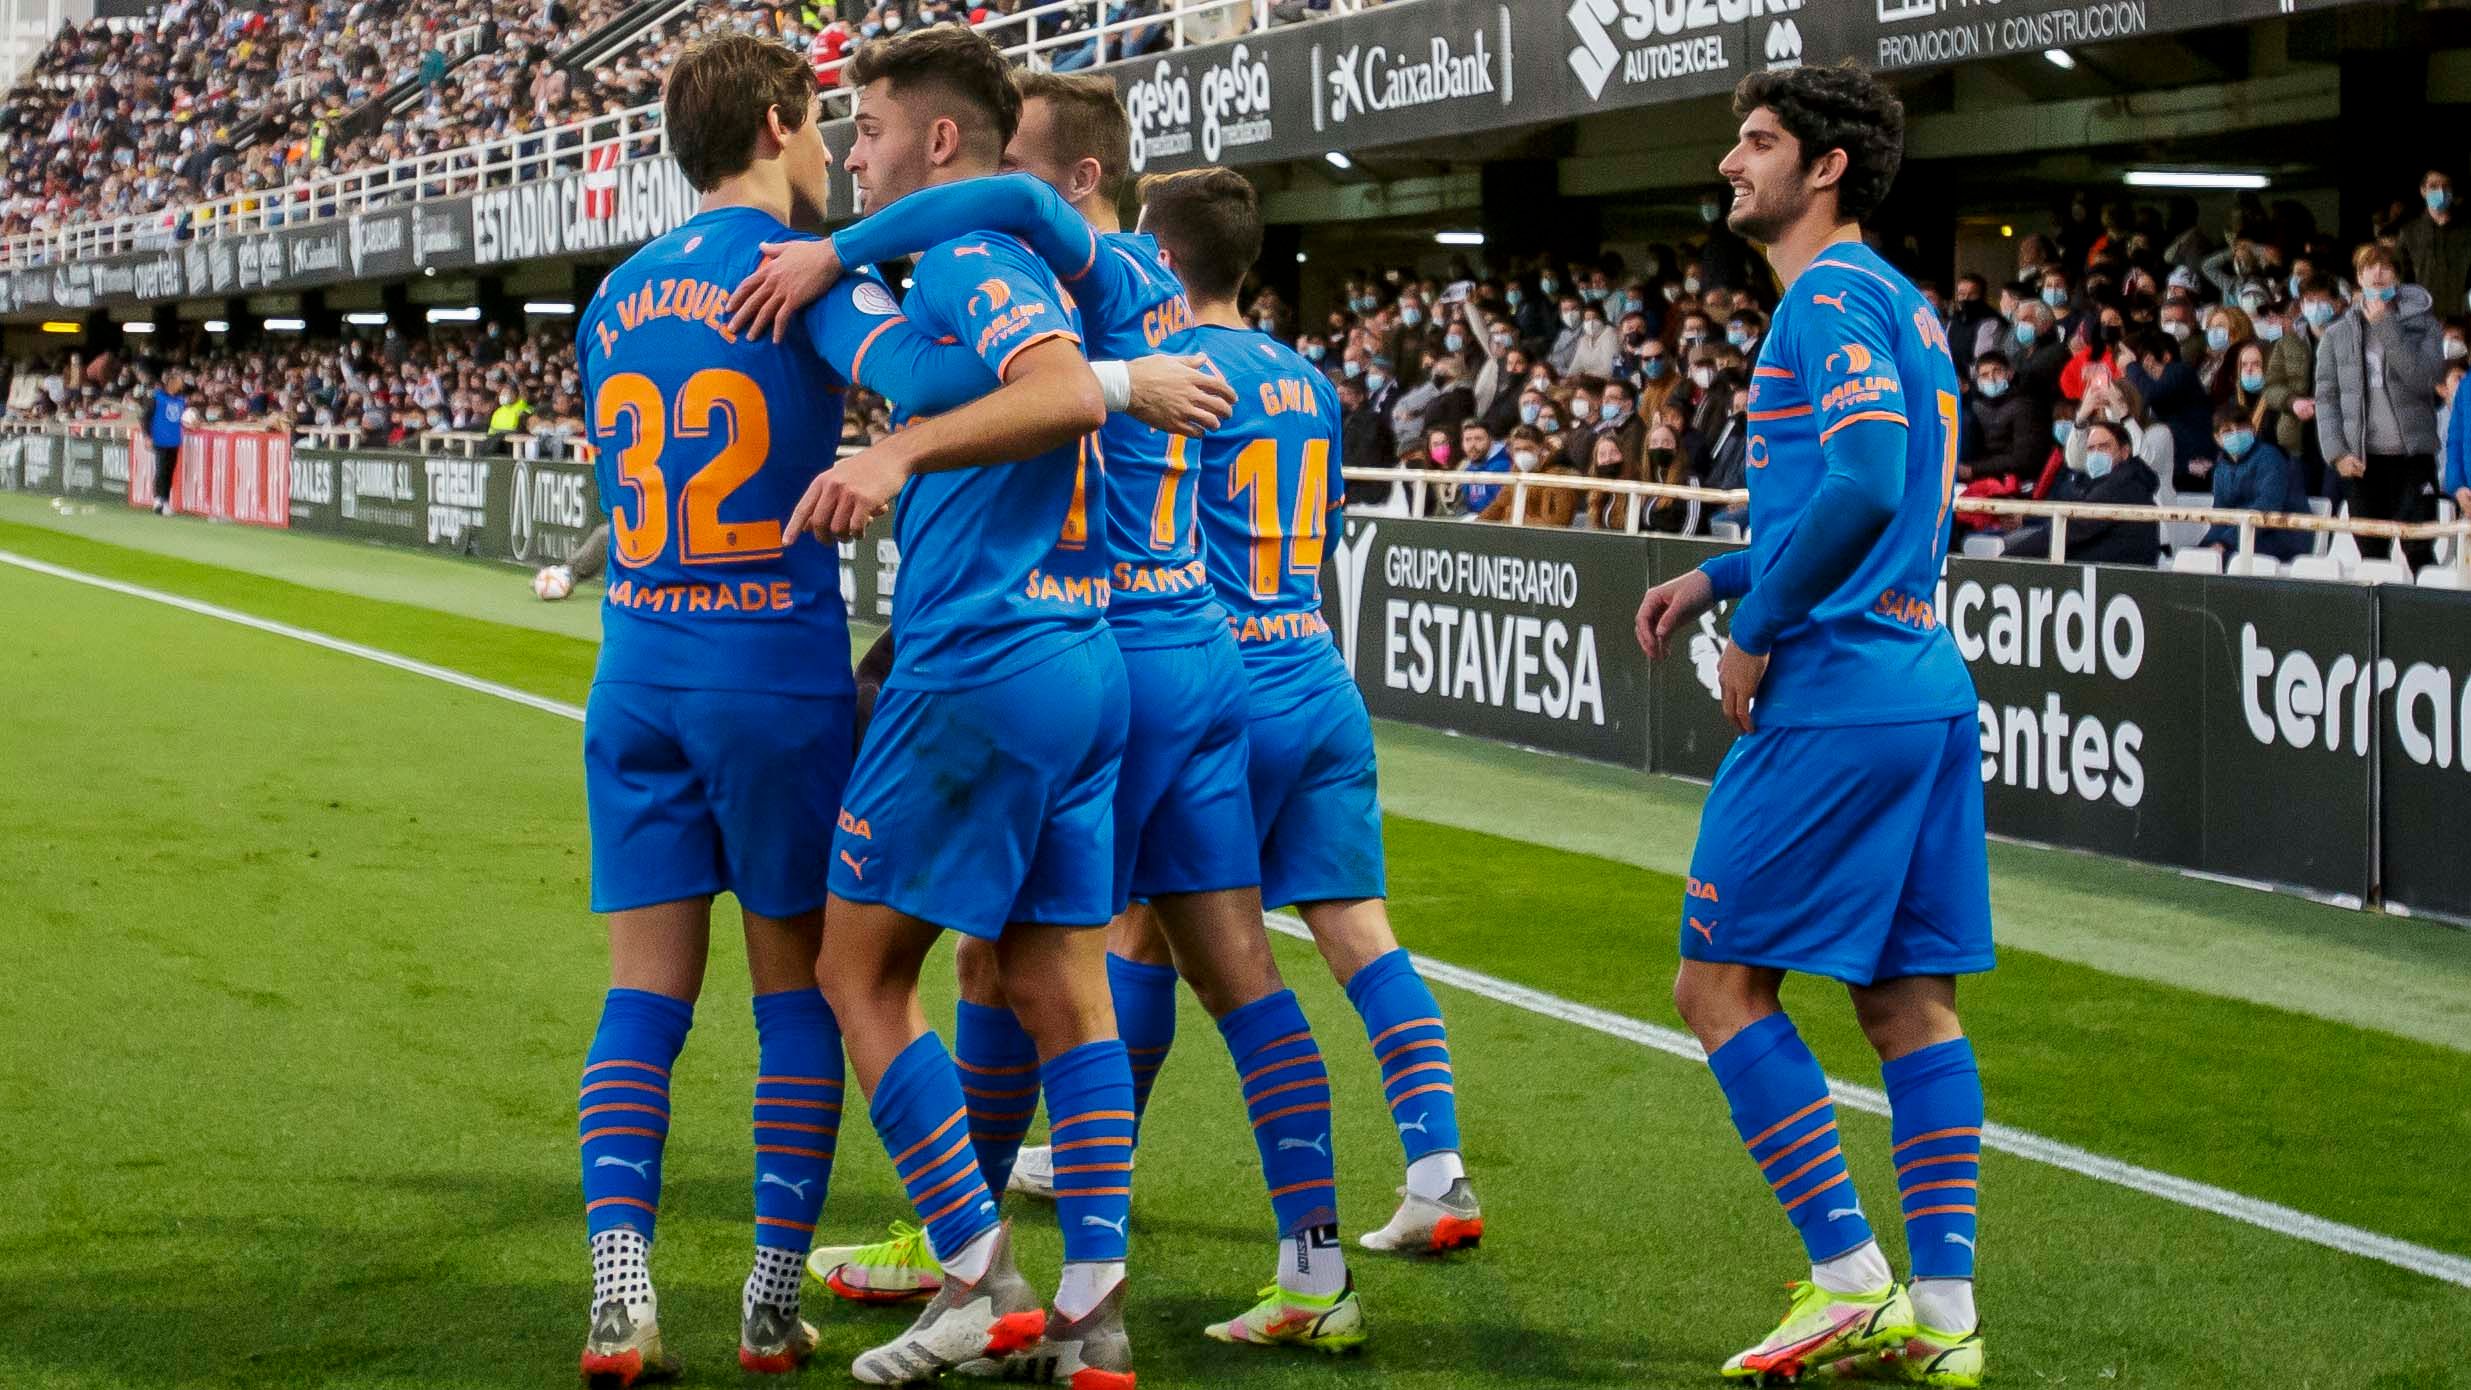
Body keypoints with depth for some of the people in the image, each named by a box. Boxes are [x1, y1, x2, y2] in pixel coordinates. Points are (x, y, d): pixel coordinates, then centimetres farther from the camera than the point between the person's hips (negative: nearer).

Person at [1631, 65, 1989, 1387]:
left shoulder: (1834, 296, -11)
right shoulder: (1894, 300, 19)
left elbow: (1863, 486, -24)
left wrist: (1757, 631, -14)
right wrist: (1721, 575, 21)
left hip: (1834, 696, -9)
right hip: (1926, 688, 10)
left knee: (1719, 979, -2)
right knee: (1907, 999, 9)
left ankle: (1851, 1282, -3)